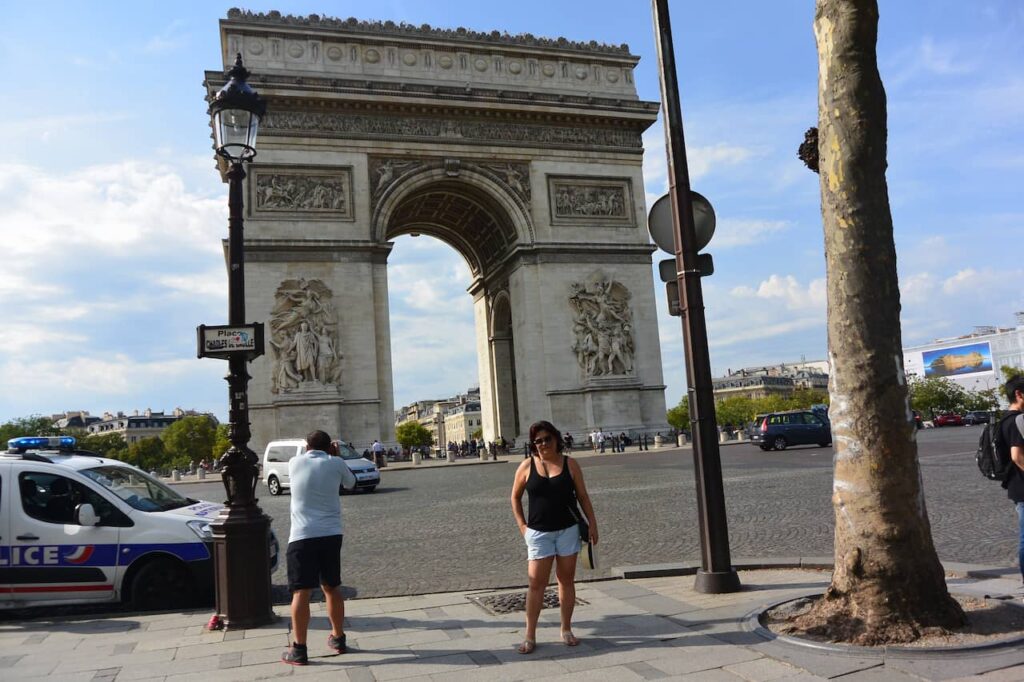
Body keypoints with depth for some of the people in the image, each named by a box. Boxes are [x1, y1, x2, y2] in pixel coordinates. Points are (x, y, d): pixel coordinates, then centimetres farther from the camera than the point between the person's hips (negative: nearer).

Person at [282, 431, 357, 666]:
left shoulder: (295, 463, 2)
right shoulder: (336, 463, 1)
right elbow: (351, 484, 20)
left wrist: (311, 451, 33)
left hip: (302, 536, -2)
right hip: (331, 534, 2)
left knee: (301, 592, -1)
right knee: (332, 588, 16)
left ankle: (299, 649, -2)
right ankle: (338, 638, 26)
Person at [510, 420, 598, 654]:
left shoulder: (569, 464, 0)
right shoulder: (527, 466, -1)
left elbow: (583, 496, 4)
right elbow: (515, 497, 9)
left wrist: (592, 523, -1)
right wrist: (521, 524, 1)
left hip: (568, 530, 1)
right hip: (538, 532, -1)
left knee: (566, 580, 9)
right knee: (536, 583, -3)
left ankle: (566, 630, 22)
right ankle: (530, 635, 5)